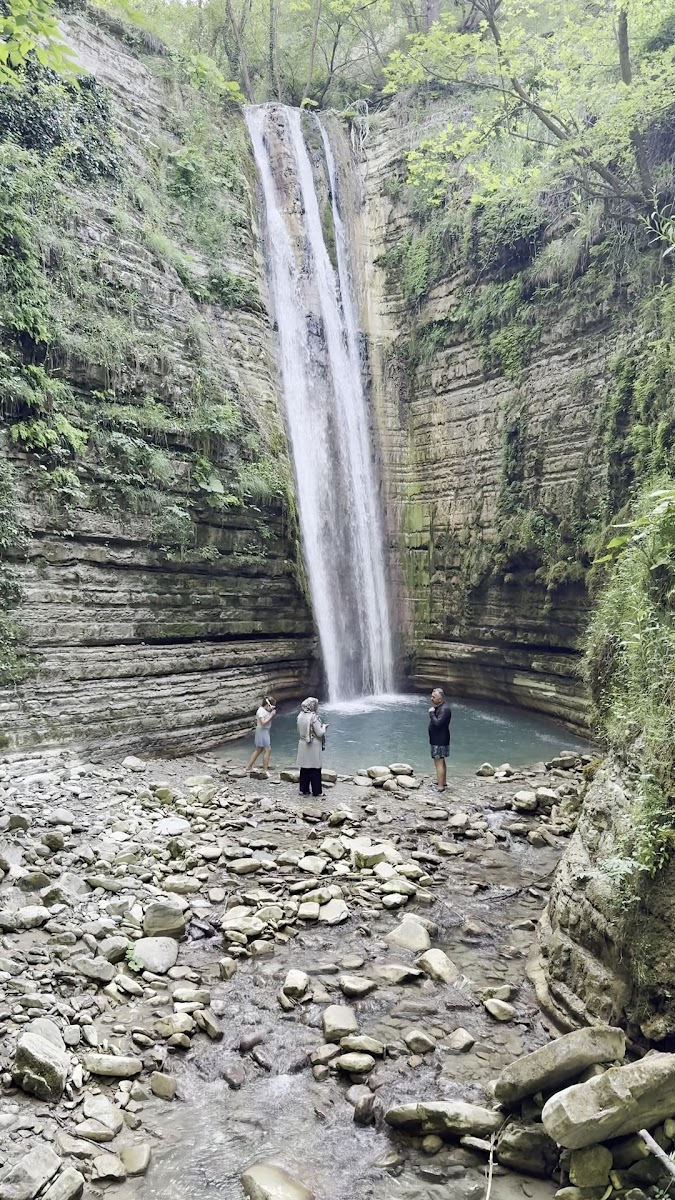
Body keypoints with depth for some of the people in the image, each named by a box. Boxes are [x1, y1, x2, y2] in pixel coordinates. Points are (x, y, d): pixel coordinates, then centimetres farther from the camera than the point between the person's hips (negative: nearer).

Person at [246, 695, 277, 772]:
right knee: (268, 750, -9)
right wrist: (271, 715, -21)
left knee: (258, 750, 17)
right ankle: (265, 770, -5)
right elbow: (263, 722, -26)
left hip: (266, 731, 10)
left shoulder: (267, 710, 7)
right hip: (262, 731, -10)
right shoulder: (261, 711, -18)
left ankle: (248, 767, 24)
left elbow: (271, 720, 14)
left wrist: (273, 714, -3)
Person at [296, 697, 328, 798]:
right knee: (315, 769, 4)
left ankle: (303, 790, 21)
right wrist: (324, 727, 2)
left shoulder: (300, 716, 1)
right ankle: (317, 791, 11)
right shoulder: (314, 717, -20)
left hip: (303, 745, 6)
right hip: (313, 746, -6)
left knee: (304, 768, 14)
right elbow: (319, 733, -16)